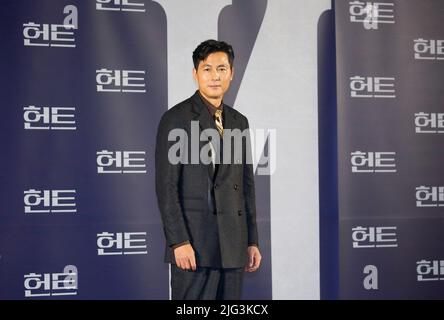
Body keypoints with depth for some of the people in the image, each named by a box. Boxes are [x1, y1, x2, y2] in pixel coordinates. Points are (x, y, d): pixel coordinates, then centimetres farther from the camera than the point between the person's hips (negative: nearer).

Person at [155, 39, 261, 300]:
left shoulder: (239, 121, 13)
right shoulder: (176, 118, -5)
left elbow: (247, 184, 15)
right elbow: (166, 185, -10)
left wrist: (252, 241, 12)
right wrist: (179, 242, -16)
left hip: (233, 244, 6)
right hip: (194, 243, -5)